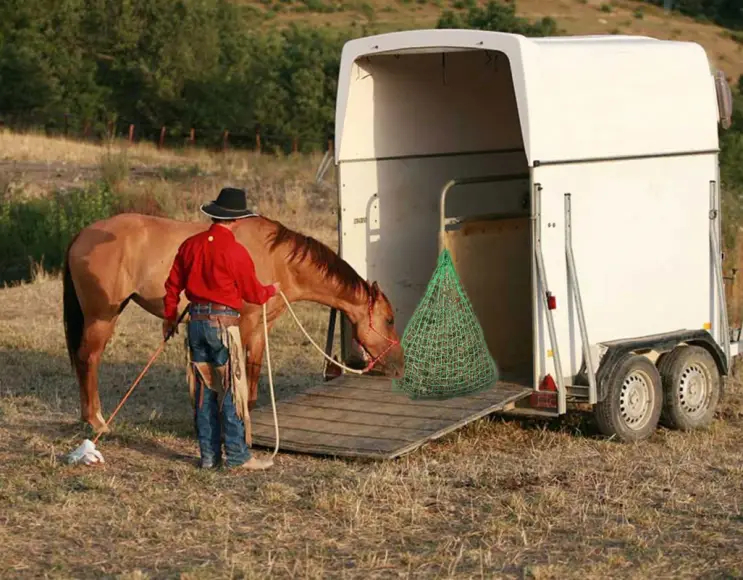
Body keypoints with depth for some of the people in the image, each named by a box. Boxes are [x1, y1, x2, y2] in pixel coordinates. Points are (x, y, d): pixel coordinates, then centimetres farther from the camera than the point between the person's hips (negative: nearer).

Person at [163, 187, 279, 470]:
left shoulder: (190, 245, 5)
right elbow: (253, 294, -3)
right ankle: (238, 455, 2)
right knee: (232, 390, 0)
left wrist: (170, 316, 27)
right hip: (223, 322, -6)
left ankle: (209, 454, 15)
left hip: (196, 321, 6)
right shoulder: (235, 252, -12)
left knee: (203, 390, 11)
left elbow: (173, 285, 13)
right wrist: (272, 290, 19)